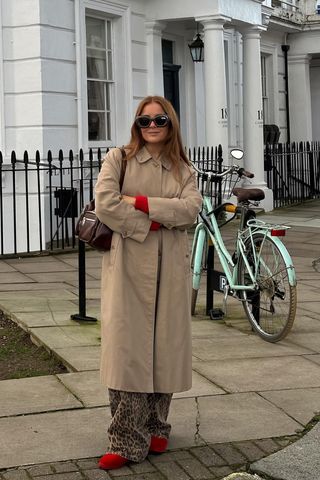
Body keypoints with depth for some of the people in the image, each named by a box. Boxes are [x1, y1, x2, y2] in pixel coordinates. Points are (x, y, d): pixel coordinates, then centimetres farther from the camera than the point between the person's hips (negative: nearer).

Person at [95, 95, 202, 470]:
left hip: (170, 267, 3)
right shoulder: (118, 159, 6)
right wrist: (148, 224, -11)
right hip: (128, 263, -2)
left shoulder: (182, 169, 13)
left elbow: (191, 209, -6)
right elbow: (104, 203, -9)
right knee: (127, 348, -7)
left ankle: (156, 428, 21)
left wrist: (140, 202, -13)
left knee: (164, 346, 5)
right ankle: (127, 442, -4)